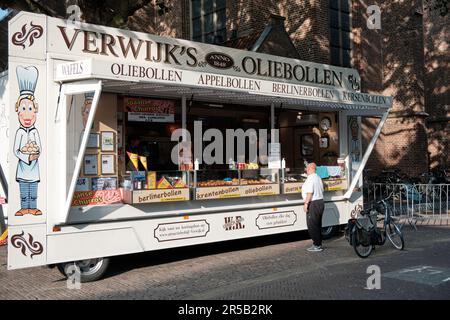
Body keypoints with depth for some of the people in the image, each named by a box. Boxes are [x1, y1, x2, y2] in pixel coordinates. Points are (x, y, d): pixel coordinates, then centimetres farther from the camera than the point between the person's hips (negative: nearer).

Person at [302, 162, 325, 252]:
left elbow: (310, 192, -22)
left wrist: (306, 203, -19)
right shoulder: (318, 178, 14)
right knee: (318, 225, 15)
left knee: (312, 225, -3)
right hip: (320, 202, 10)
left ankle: (317, 245, -1)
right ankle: (318, 244, 21)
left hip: (313, 204, -10)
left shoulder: (310, 178, -16)